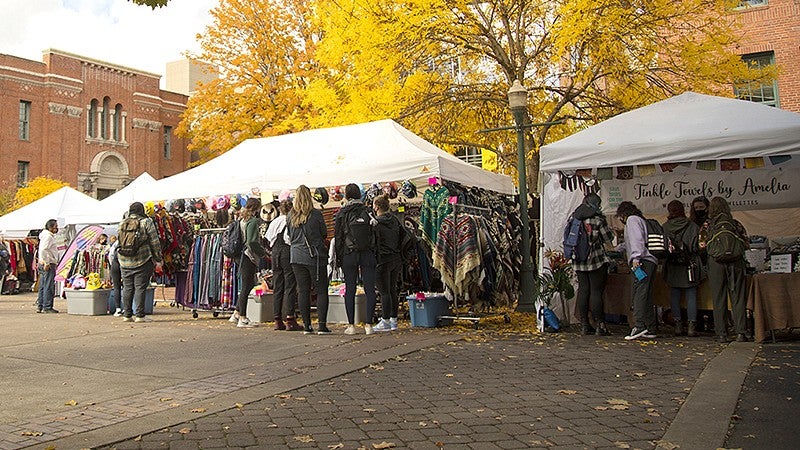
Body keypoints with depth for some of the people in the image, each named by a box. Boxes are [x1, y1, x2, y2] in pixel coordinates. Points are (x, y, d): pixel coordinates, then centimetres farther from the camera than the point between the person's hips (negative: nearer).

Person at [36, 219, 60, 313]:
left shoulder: (49, 236, 19)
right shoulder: (48, 236, -13)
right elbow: (43, 250, -24)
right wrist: (47, 263, -23)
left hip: (44, 264, 11)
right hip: (48, 265, -11)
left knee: (42, 287, 13)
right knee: (49, 287, -7)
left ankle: (40, 306, 18)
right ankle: (47, 307, -5)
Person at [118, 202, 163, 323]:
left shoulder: (122, 224, 11)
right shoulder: (146, 222, -4)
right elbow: (155, 243, -6)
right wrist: (158, 260, 0)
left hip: (125, 262, 5)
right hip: (142, 261, -5)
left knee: (127, 288, 9)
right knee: (140, 287, -3)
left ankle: (127, 315, 12)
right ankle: (139, 315, -2)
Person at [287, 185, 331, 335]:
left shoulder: (290, 216, 3)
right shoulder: (316, 214, -8)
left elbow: (290, 236, 13)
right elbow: (324, 233, 3)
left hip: (296, 256, 4)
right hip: (315, 256, -4)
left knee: (303, 291, 8)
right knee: (321, 290, 2)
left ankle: (307, 325, 9)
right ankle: (322, 325, -2)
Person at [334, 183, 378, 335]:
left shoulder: (341, 214, -1)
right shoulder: (368, 212, 4)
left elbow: (338, 237, 1)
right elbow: (375, 233, 4)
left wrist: (338, 257, 8)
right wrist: (375, 255, 10)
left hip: (349, 255, -1)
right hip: (367, 254, 1)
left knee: (350, 290, 5)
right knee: (369, 289, 2)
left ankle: (351, 325, 4)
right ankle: (369, 324, 0)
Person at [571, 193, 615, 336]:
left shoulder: (574, 217, 7)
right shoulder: (598, 219, -8)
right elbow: (609, 239, -3)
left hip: (578, 262, 5)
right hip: (596, 260, -5)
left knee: (583, 291, 8)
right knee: (596, 291, -1)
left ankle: (584, 325, 11)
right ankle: (600, 325, 2)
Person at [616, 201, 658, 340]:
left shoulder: (632, 219, 3)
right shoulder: (641, 219, 30)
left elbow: (637, 238, -14)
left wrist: (636, 257, -22)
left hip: (642, 261, -9)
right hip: (650, 261, 9)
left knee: (639, 294, -17)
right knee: (647, 297, 7)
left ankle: (639, 326, -25)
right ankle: (650, 329, 6)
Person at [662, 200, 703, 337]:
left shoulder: (665, 227, -1)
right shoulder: (693, 226, -2)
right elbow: (699, 246, -1)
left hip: (672, 266, 1)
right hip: (689, 266, 0)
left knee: (674, 295, 7)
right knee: (691, 295, 4)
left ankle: (678, 325, 6)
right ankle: (691, 325, 1)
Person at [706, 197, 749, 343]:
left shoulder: (708, 225, 1)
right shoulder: (736, 224, 6)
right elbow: (746, 242, 7)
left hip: (716, 262, -1)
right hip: (736, 263, 1)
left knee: (719, 299, 4)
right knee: (738, 298, 5)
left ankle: (721, 334, 4)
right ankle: (741, 332, 2)